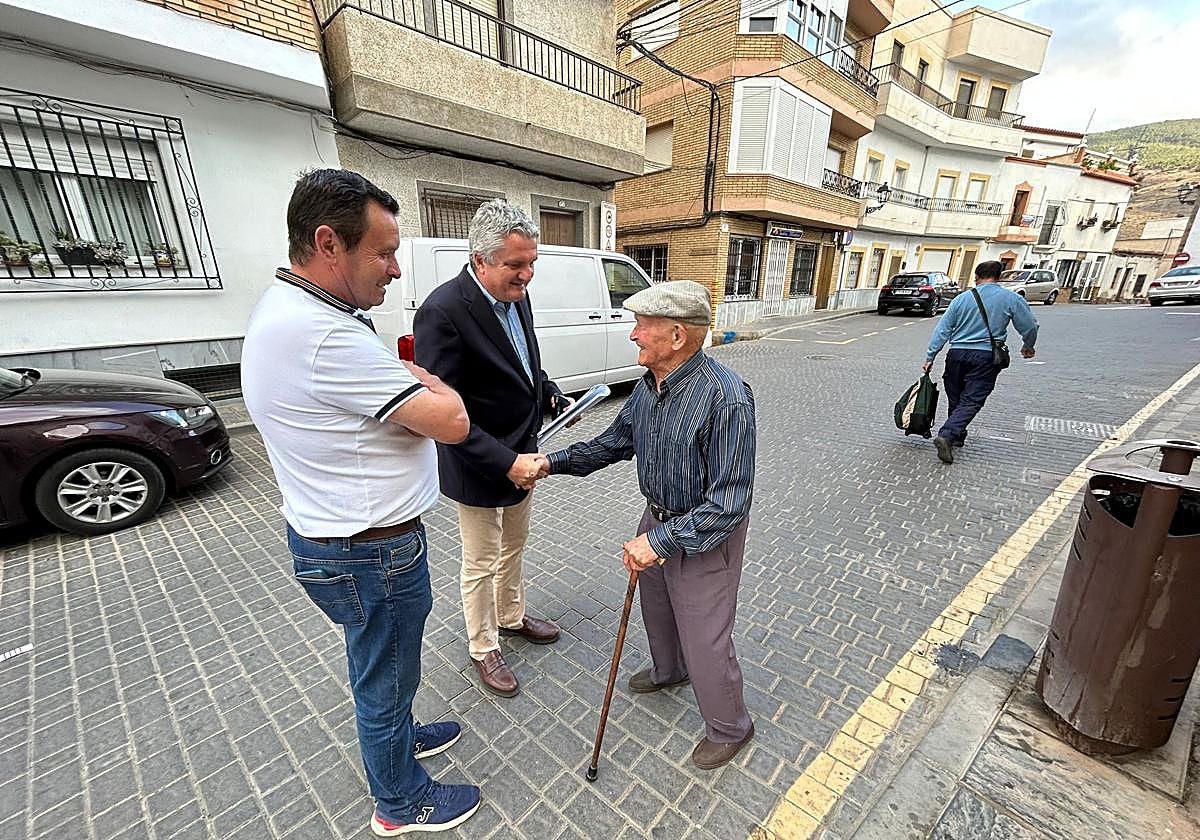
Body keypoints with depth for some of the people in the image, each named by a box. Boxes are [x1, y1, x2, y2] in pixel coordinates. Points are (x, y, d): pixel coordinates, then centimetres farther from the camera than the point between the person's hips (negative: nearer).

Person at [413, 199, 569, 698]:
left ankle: (511, 616, 52)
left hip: (521, 455, 8)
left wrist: (553, 398, -2)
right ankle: (483, 650, 40)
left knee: (513, 547, 26)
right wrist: (505, 462, -28)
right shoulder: (443, 311, -26)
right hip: (479, 469, -8)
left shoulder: (516, 296, 0)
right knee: (481, 563, 14)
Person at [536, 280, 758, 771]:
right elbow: (615, 441, 7)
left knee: (704, 638, 9)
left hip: (707, 535, -7)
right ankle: (668, 671, 61)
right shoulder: (649, 385, -7)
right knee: (656, 607, 28)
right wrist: (554, 463, -1)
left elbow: (728, 504, -29)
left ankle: (729, 727, 41)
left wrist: (661, 541, -28)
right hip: (658, 518, 8)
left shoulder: (726, 398, -32)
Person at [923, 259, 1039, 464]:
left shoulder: (962, 298, 6)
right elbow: (1030, 327, 9)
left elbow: (943, 330, 2)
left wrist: (930, 357, 5)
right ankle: (946, 436, -24)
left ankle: (957, 435, 29)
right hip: (986, 357, -2)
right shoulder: (1012, 299, 2)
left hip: (957, 354, 2)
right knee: (971, 401, -6)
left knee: (955, 399, 16)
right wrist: (1028, 347, 29)